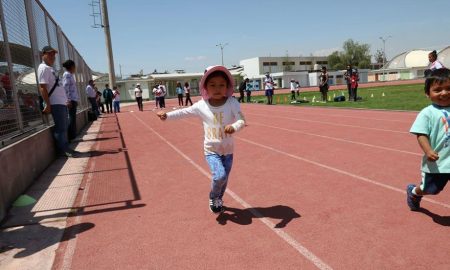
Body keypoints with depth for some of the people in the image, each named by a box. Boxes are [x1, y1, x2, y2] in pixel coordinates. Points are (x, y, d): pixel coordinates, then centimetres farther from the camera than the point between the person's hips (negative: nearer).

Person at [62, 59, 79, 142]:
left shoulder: (70, 75, 21)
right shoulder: (67, 74, -6)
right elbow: (65, 87, -15)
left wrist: (76, 99, 19)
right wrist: (68, 100, -22)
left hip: (73, 99, 10)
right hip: (71, 100, -10)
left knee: (72, 118, 10)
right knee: (71, 118, -10)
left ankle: (72, 136, 14)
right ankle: (71, 137, -9)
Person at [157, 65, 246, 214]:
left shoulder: (232, 103, -14)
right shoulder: (201, 105, -11)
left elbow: (242, 120, -23)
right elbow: (185, 112, 1)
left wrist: (234, 126, -44)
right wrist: (167, 115, -7)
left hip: (228, 150, 2)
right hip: (211, 150, -2)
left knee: (224, 178, 15)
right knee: (219, 176, -20)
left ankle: (218, 200, 46)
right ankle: (213, 198, 13)